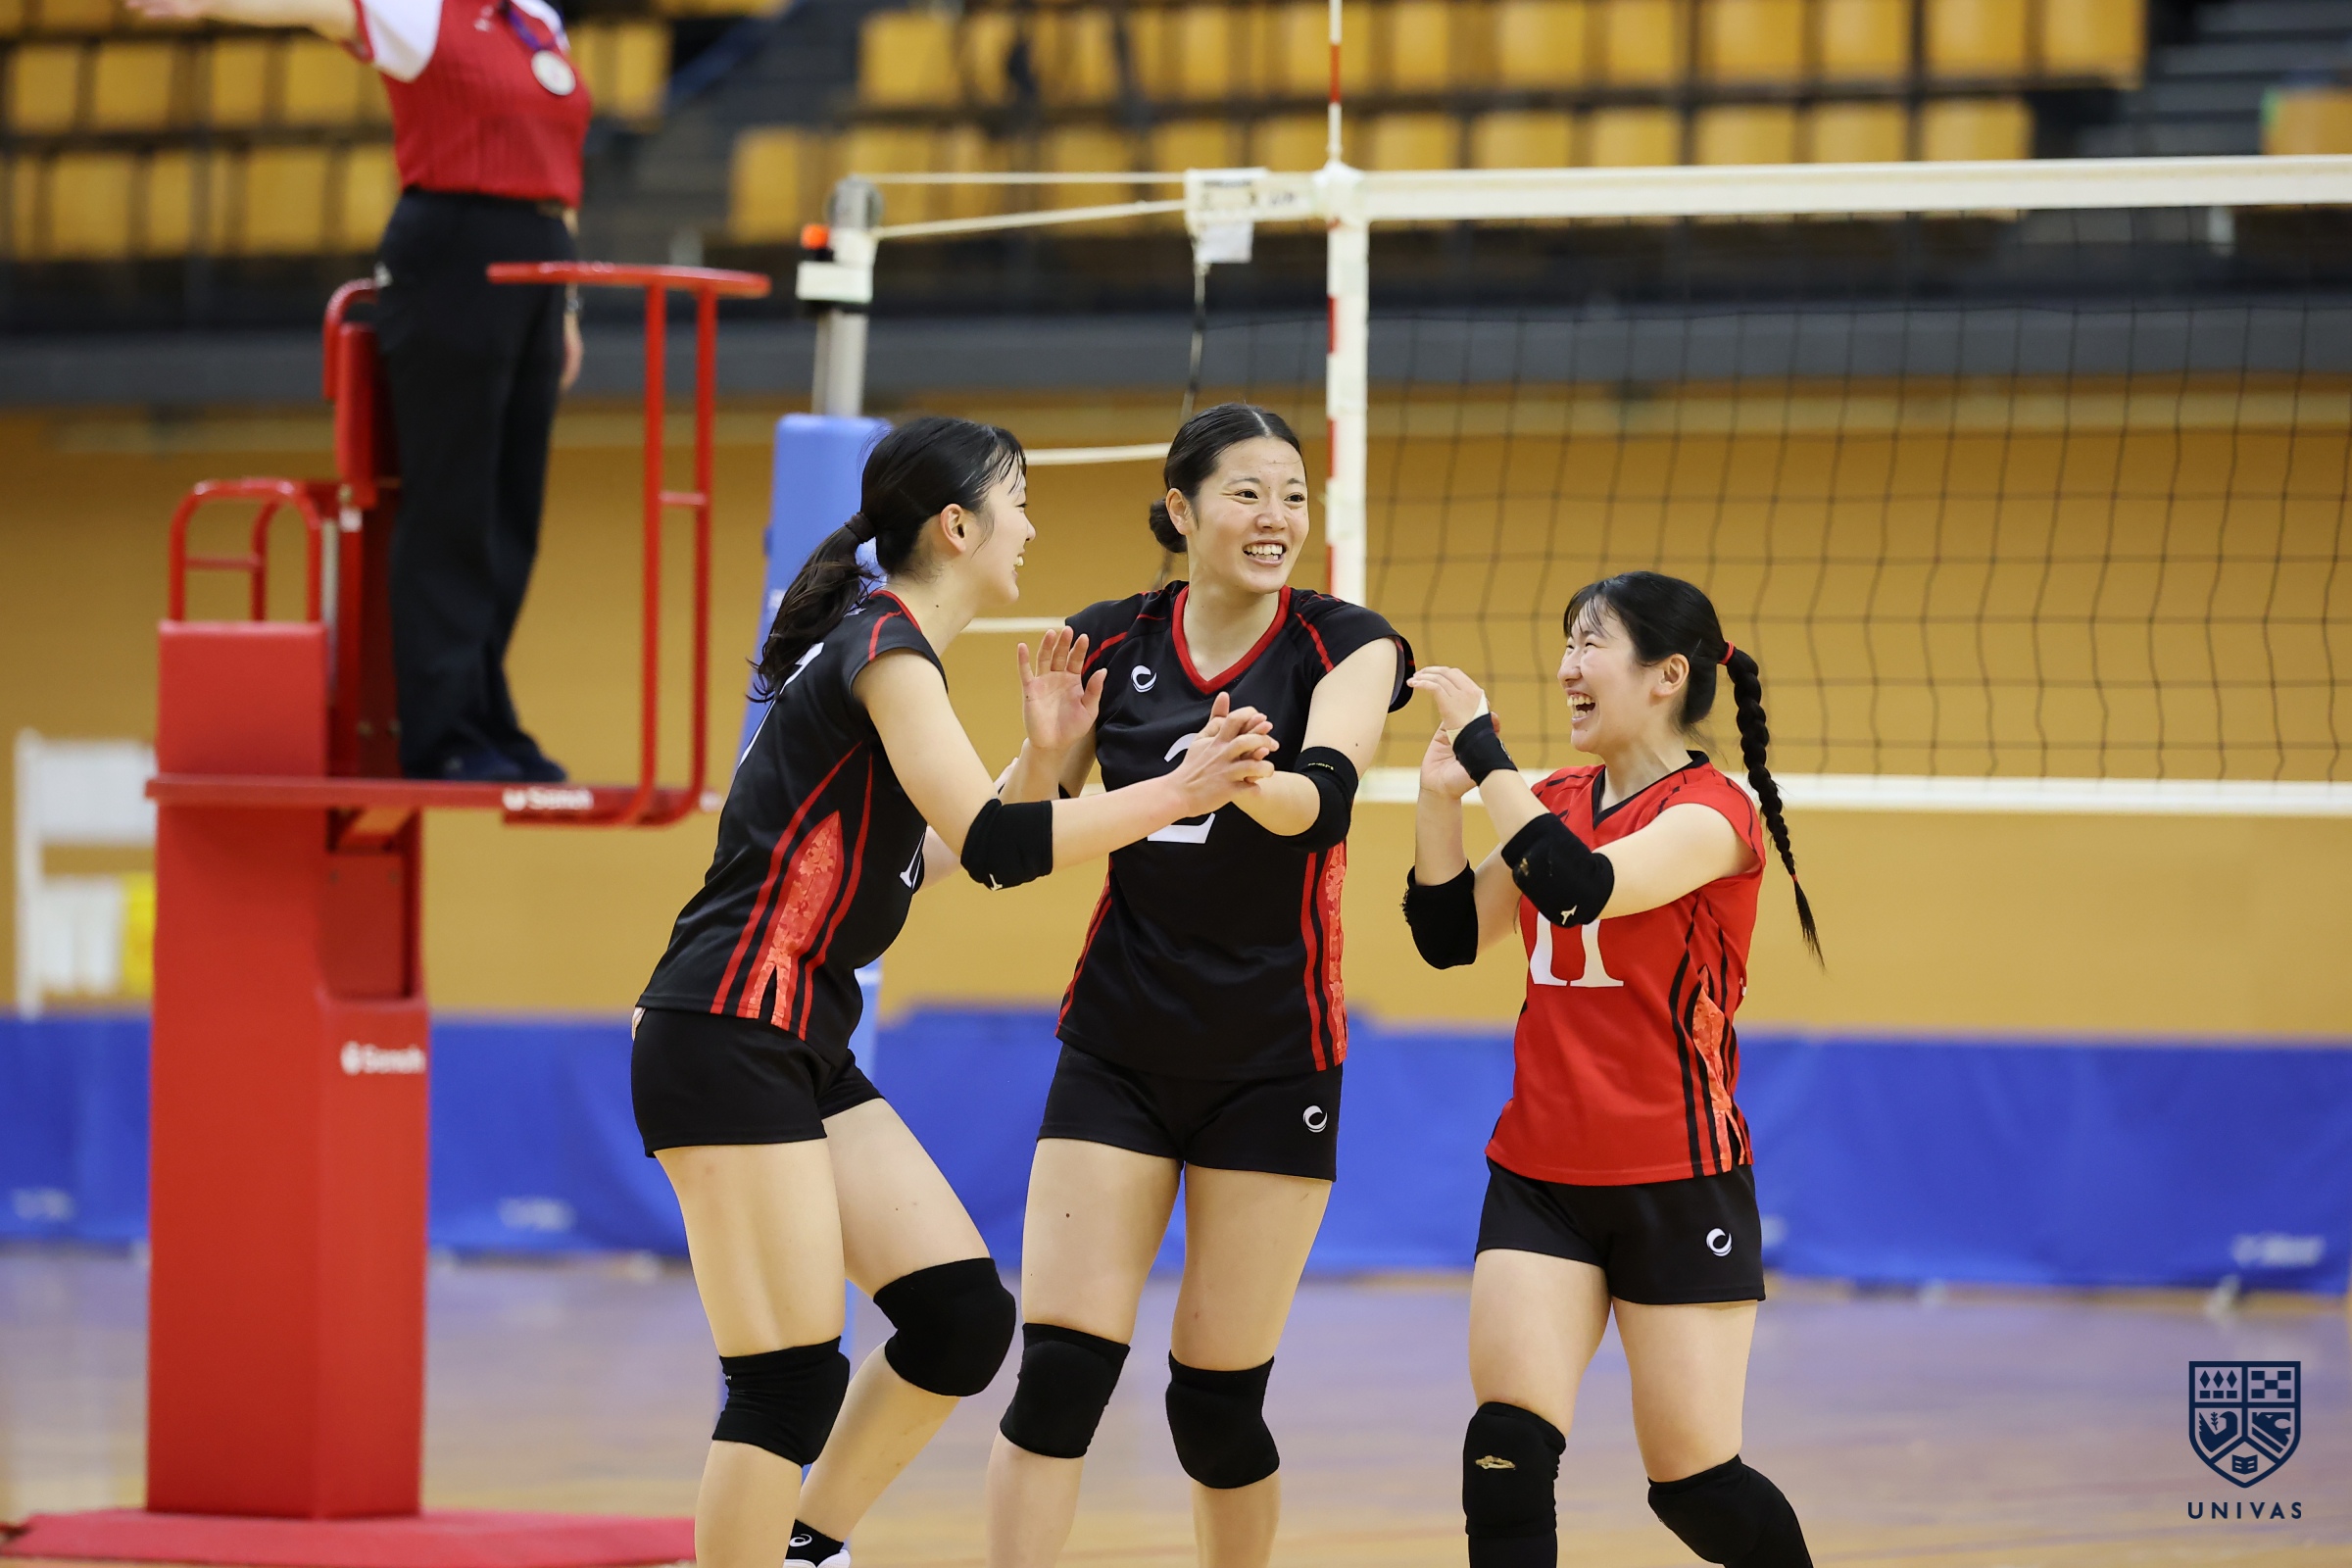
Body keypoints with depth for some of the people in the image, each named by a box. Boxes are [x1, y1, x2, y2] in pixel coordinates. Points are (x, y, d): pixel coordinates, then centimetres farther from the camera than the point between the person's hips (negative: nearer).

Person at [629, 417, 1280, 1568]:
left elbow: (926, 854, 21)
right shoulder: (885, 647, -13)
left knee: (962, 1315, 5)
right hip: (725, 1040, -10)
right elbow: (993, 847, -20)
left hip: (806, 1044, 10)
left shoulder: (883, 645, 16)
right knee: (790, 1382, -10)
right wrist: (1176, 792, -16)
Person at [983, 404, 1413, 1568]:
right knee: (1059, 1371, -9)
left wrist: (1247, 781, -44)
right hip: (1119, 1047, 2)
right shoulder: (1110, 643, 1)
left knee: (1217, 1401, 2)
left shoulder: (1344, 645, -5)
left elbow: (1323, 794, -23)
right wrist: (1044, 748, -17)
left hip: (1272, 1063, -2)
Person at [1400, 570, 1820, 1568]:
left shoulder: (1712, 814, -12)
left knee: (1694, 1485, 2)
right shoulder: (1555, 804, 9)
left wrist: (1481, 744, -25)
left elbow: (1579, 887, -28)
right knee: (1506, 1448, -13)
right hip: (1540, 1176, 5)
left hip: (1679, 1184, -5)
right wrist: (1440, 800, -3)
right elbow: (1450, 936, 10)